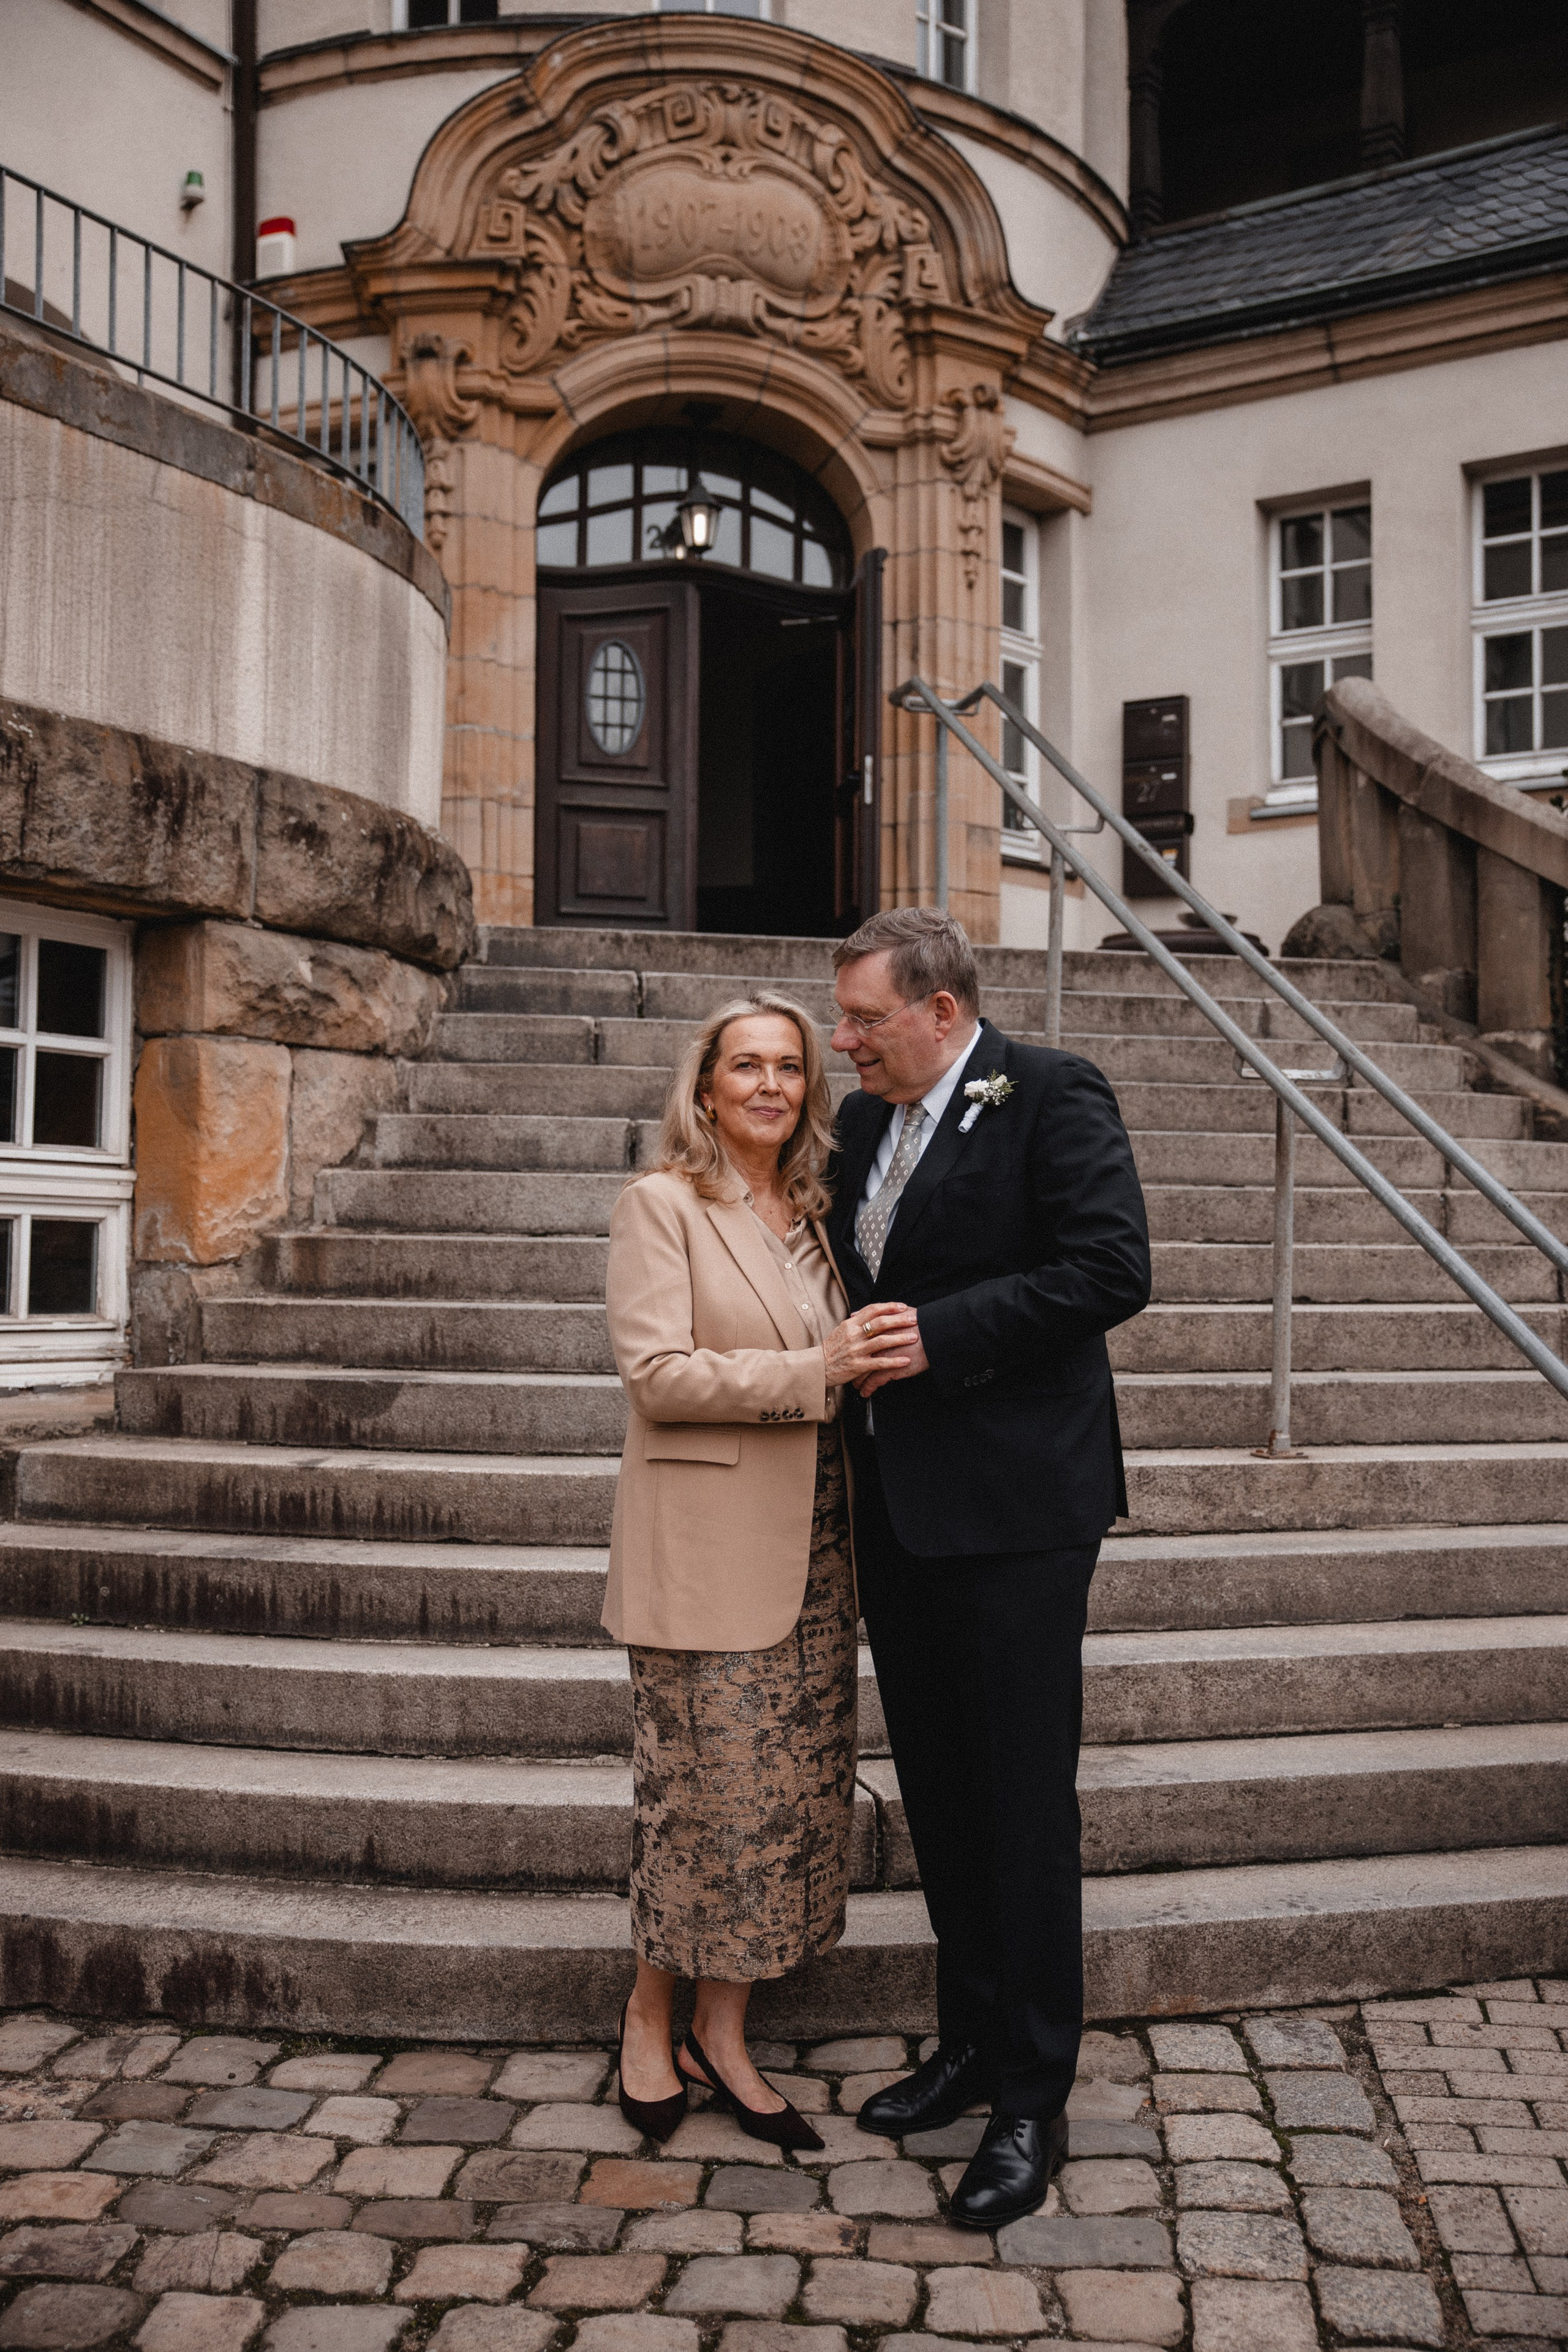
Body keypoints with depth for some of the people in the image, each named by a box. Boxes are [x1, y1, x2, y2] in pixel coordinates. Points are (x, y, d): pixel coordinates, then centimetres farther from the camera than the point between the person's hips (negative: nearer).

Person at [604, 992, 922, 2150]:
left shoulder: (815, 1210, 14)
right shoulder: (660, 1205, -5)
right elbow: (655, 1371, -16)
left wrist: (879, 1356, 1)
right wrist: (815, 1369, -21)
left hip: (813, 1551, 6)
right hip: (709, 1553, -6)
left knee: (795, 1793, 10)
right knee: (706, 1789, 1)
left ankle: (723, 2032, 24)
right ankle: (651, 2016, 25)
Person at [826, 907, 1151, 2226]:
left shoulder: (1053, 1097, -10)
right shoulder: (868, 1123, 12)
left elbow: (1113, 1269, -19)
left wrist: (937, 1334, -20)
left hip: (1013, 1506, -8)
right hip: (899, 1509, 8)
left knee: (1024, 1804, 1)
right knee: (939, 1794, 17)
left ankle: (1034, 2100, 16)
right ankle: (972, 2042, 34)